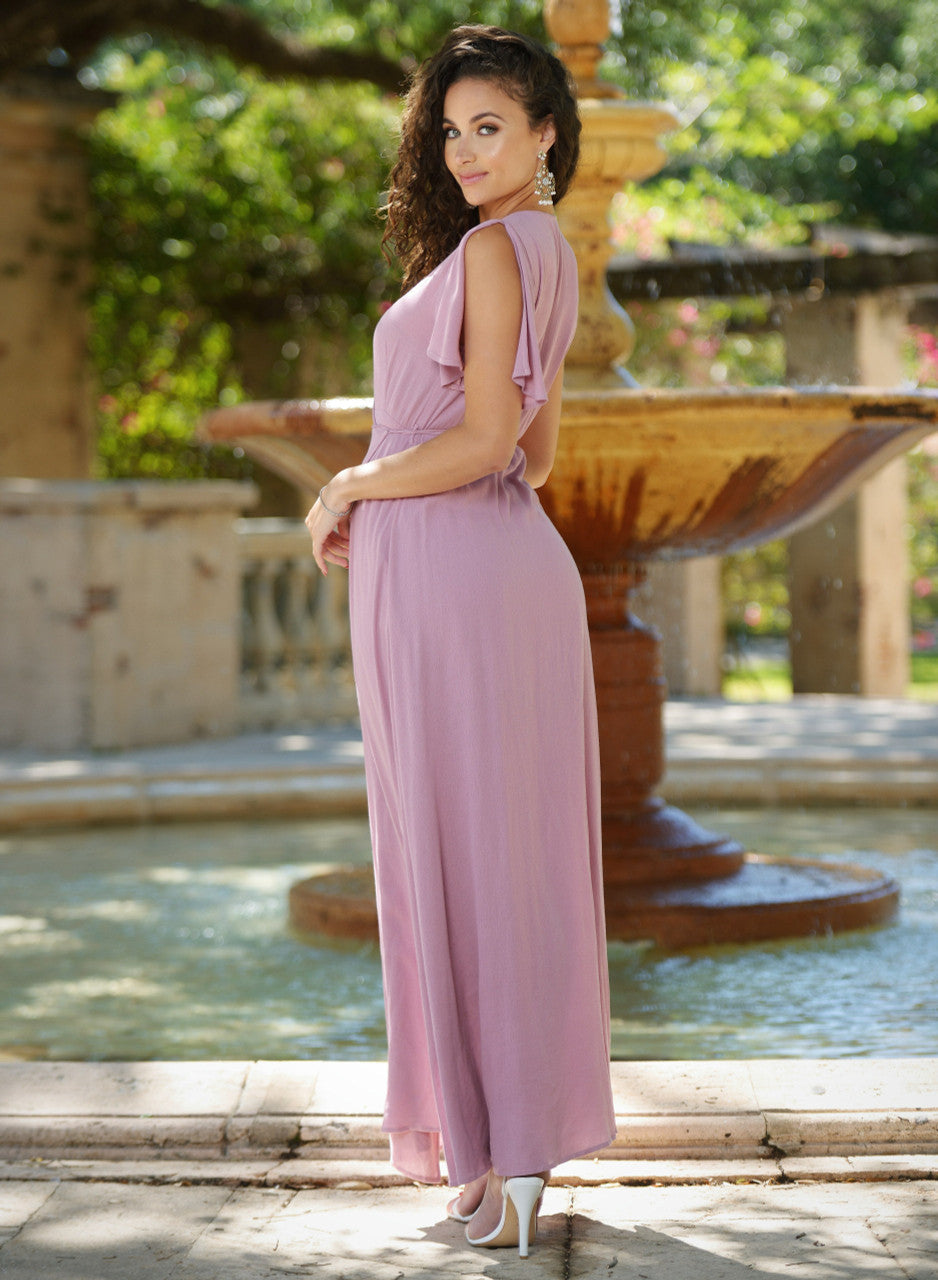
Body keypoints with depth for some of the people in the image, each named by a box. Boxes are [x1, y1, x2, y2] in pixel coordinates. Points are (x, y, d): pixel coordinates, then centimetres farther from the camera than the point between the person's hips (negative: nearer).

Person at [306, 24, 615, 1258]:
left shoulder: (494, 247, -14)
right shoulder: (549, 255, 16)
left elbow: (483, 440, -20)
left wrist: (350, 486, -6)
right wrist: (380, 508, 19)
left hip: (449, 585, -9)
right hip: (513, 563, 9)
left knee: (465, 862, -4)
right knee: (516, 855, 12)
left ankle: (510, 1155, 1)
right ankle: (531, 1128, 20)